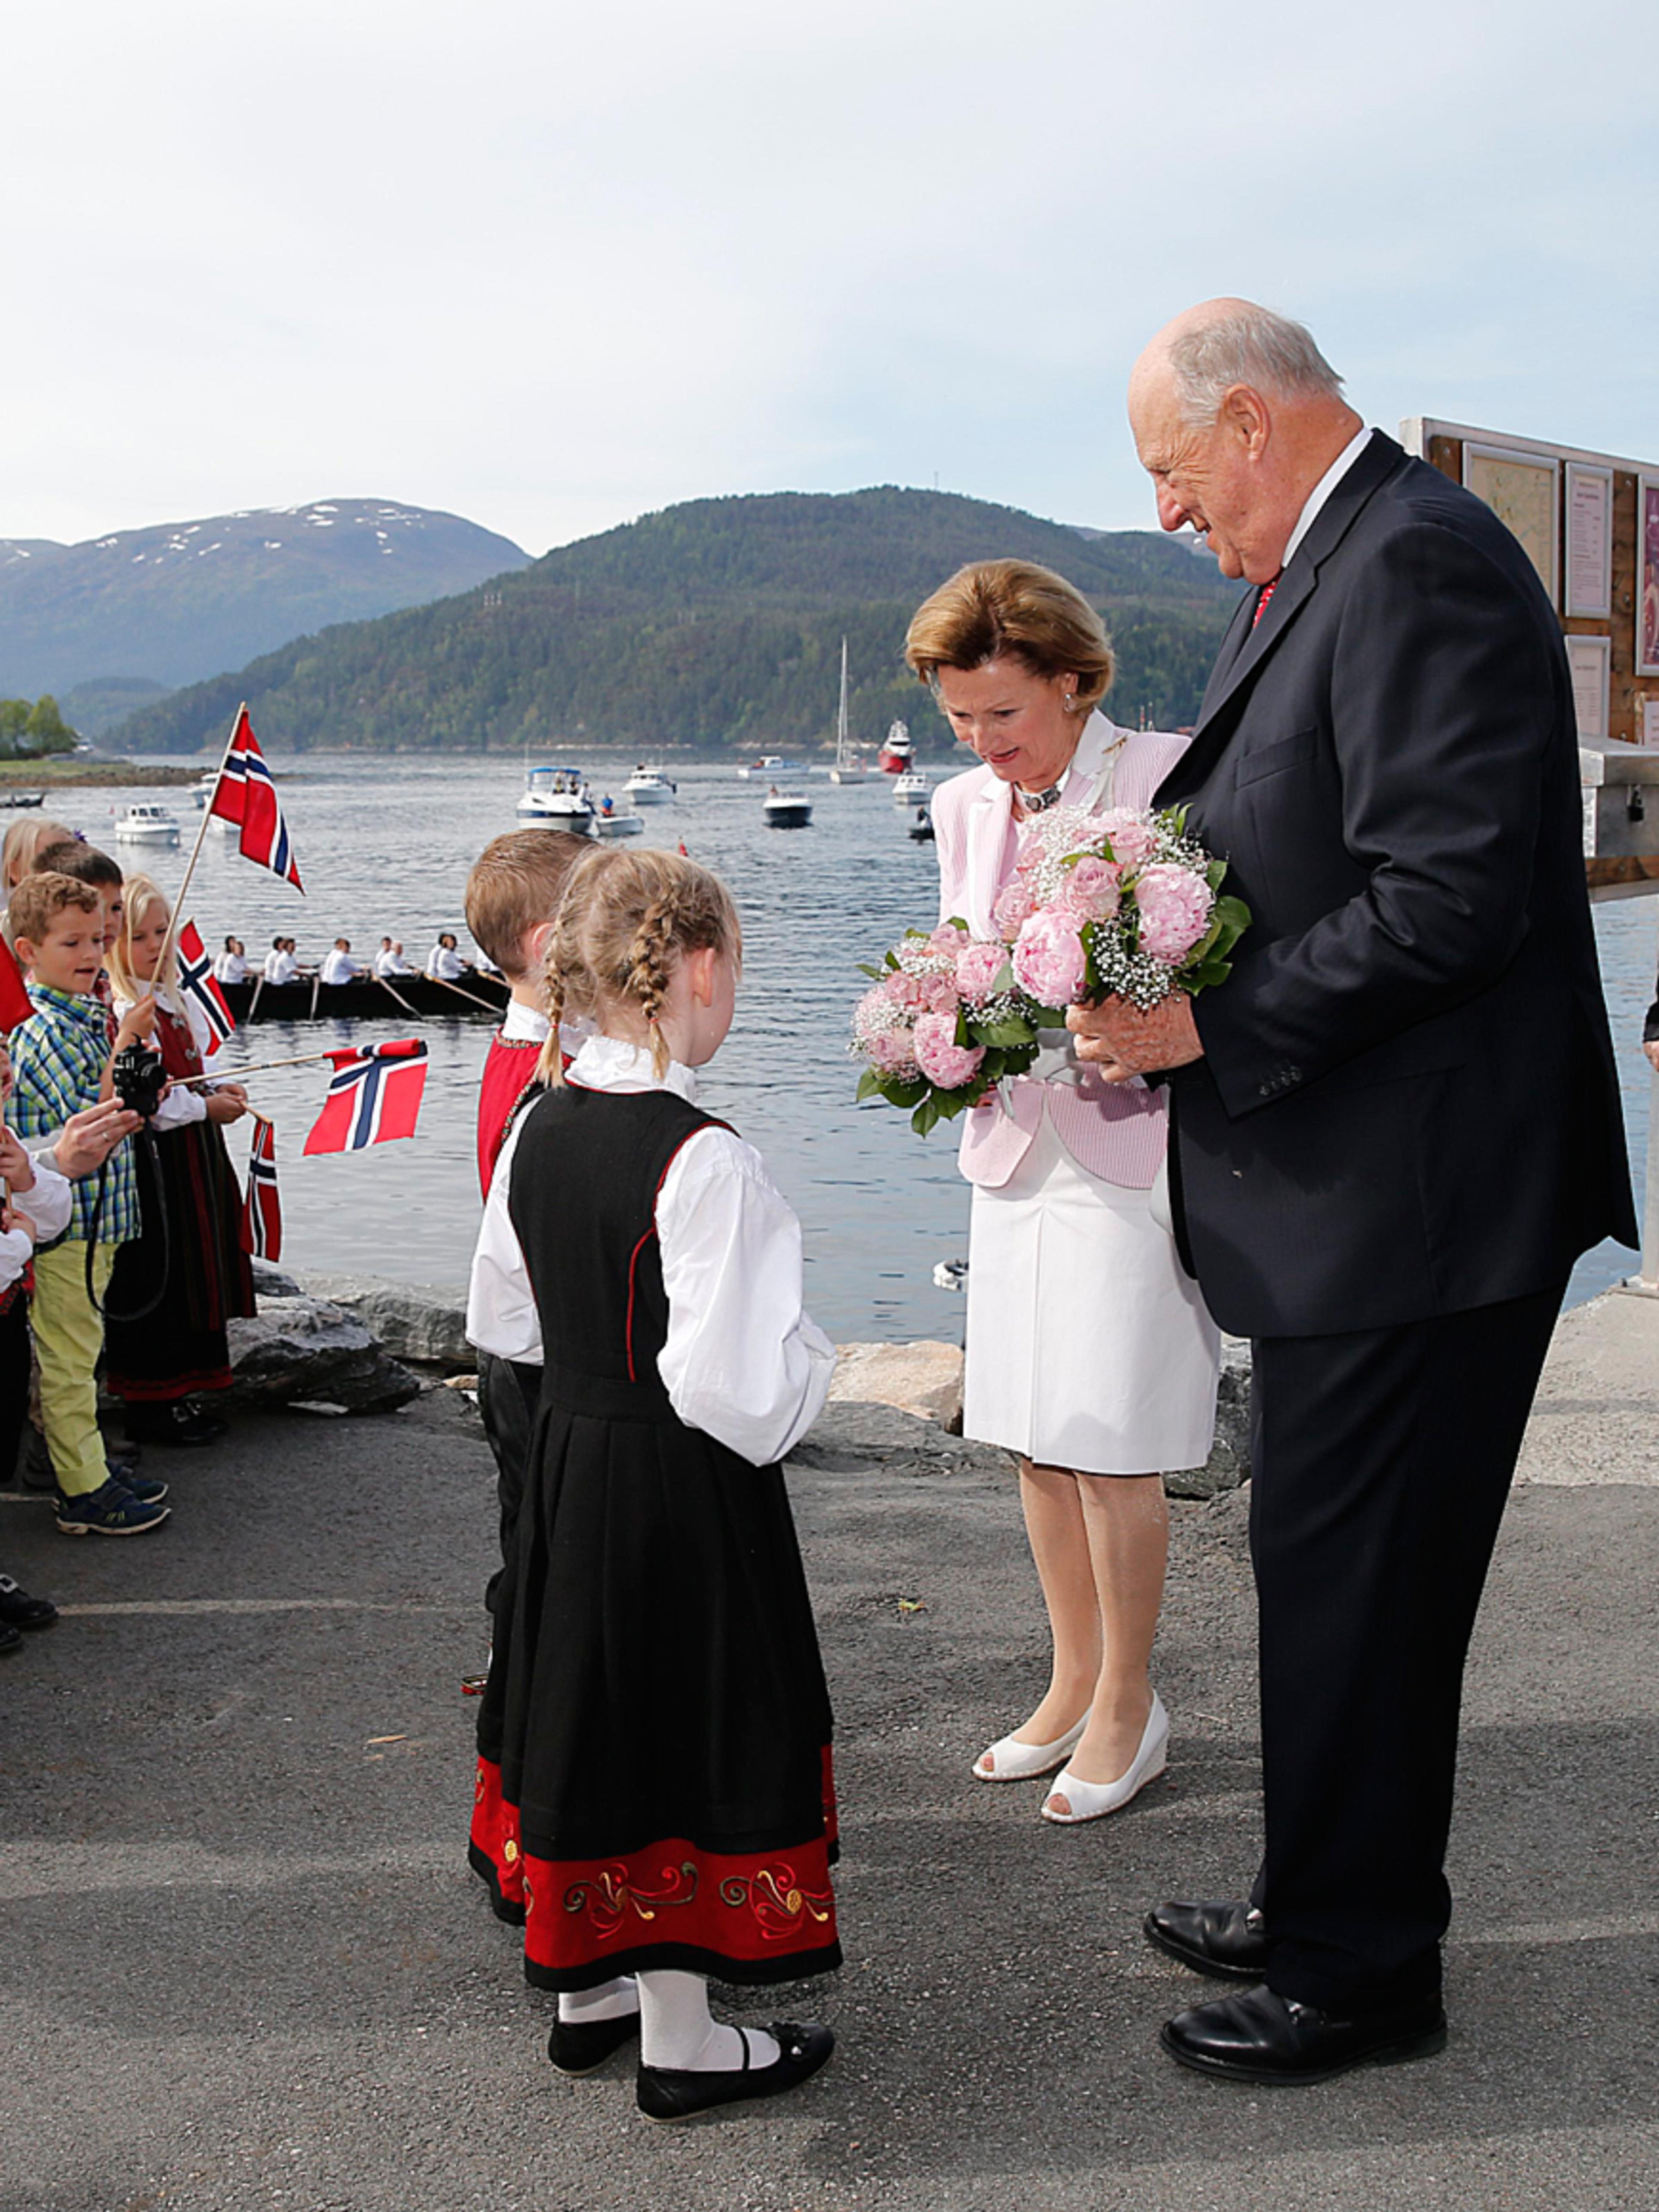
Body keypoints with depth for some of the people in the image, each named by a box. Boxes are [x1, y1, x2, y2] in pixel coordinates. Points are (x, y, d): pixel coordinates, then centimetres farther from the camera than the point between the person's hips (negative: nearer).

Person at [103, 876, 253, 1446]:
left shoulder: (178, 1004, 13)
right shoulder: (119, 1013, -17)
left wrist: (222, 1091, 5)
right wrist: (206, 1107, -14)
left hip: (194, 1157, 9)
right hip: (153, 1162, -9)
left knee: (191, 1275, 14)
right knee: (156, 1278, -1)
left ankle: (178, 1392, 25)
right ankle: (151, 1405, 10)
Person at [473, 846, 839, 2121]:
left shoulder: (542, 1127, 1)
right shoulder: (703, 1160, -23)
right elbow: (737, 1386, -26)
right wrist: (809, 1363, -7)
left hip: (568, 1460, 8)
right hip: (687, 1490, -8)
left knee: (598, 1715, 19)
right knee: (691, 1723, 6)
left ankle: (592, 1983, 36)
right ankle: (682, 2038, 20)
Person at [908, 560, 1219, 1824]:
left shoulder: (1168, 777, -9)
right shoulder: (964, 808, 11)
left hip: (1130, 1144, -6)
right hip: (1015, 1142, 6)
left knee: (1108, 1444, -3)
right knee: (1035, 1438, 12)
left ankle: (1129, 1702, 15)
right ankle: (1075, 1683, 28)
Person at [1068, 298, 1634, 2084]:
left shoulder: (1419, 562, -17)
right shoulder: (1312, 574, 15)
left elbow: (1449, 897, -24)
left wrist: (1213, 1026, -20)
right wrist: (1160, 983, 7)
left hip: (1419, 1199, -10)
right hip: (1354, 1189, 10)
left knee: (1354, 1584, 1)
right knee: (1328, 1569, 19)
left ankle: (1362, 1972, 18)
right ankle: (1324, 1903, 35)